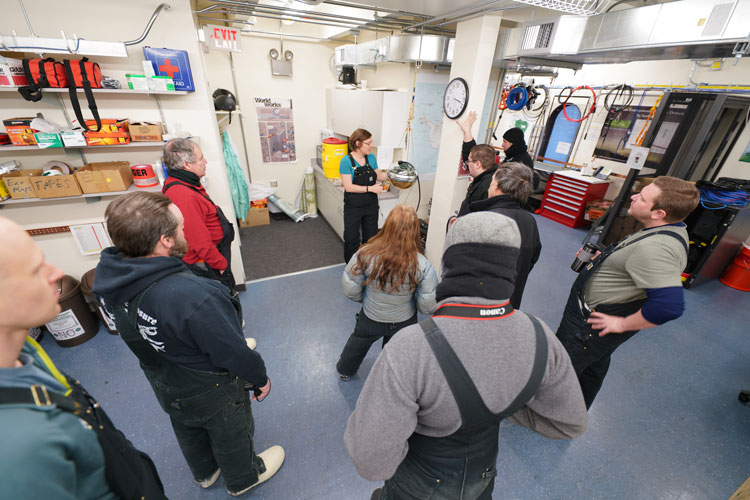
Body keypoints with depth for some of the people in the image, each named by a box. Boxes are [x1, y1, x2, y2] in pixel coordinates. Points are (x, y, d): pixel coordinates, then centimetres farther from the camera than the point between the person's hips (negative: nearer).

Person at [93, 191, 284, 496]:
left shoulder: (112, 275, -19)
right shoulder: (190, 296, -43)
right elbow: (234, 353, -30)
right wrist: (260, 377, -11)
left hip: (165, 385, 7)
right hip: (211, 392, -6)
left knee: (188, 430, 33)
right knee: (230, 435, 24)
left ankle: (205, 472, 64)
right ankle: (243, 478, 55)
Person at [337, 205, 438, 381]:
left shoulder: (366, 254, -29)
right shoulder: (422, 265, -29)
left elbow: (350, 290, -18)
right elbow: (428, 306, -20)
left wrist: (366, 299, 4)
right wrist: (412, 304, 4)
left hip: (370, 318, 0)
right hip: (404, 322, 0)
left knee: (357, 343, 32)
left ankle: (344, 370, 59)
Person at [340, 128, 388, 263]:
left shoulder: (371, 157, 1)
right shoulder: (346, 161, -16)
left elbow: (379, 176, 11)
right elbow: (348, 187, -20)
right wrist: (370, 188, -24)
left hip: (371, 206, 5)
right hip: (353, 207, -5)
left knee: (371, 237, 17)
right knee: (352, 239, 9)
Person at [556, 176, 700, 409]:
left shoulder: (654, 248, -33)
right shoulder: (670, 231, 2)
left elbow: (670, 305, -39)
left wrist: (623, 324, -26)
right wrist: (601, 258, 7)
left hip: (590, 324, -10)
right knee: (593, 368, 28)